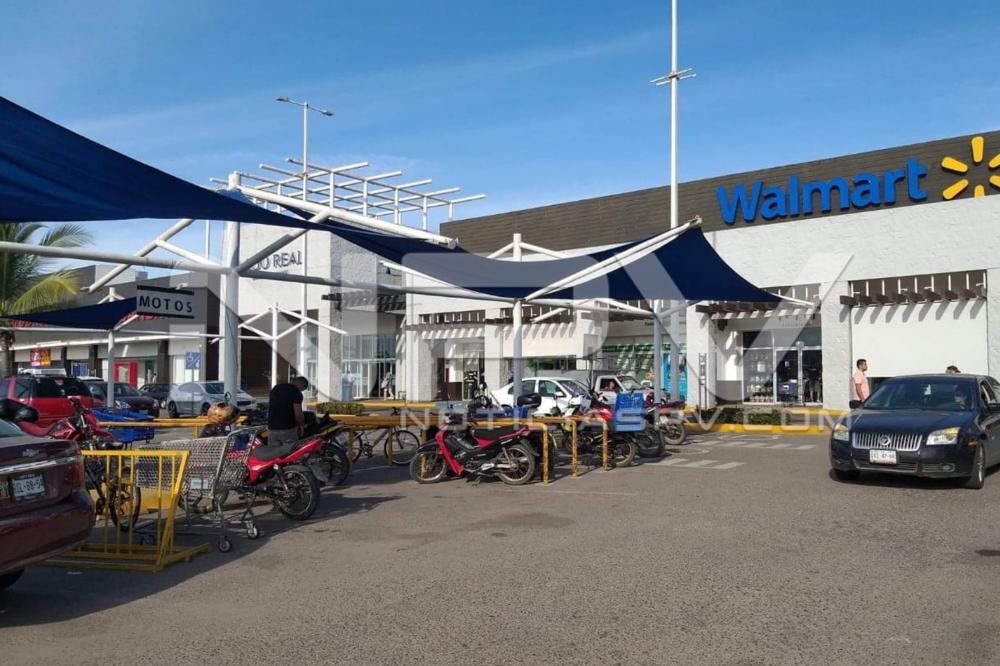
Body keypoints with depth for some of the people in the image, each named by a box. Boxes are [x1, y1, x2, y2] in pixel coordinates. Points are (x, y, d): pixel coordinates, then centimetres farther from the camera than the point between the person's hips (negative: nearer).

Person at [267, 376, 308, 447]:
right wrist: (302, 425, 2)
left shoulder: (275, 388, 12)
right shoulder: (296, 392, -11)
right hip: (287, 429, -6)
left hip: (272, 429, 6)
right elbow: (298, 414, -16)